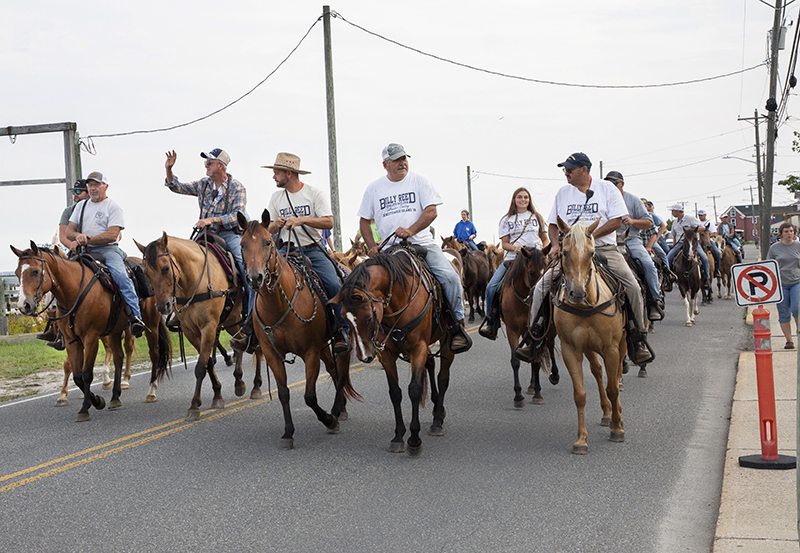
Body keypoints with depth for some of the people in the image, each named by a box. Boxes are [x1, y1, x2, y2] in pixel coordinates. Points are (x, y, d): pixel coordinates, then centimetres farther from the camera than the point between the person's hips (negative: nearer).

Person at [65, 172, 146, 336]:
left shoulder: (113, 208, 3)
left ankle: (135, 317, -36)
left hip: (107, 249, -6)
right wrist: (78, 235, -8)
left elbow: (112, 235, -10)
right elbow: (69, 231, 16)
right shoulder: (81, 205, 21)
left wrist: (87, 240, -15)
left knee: (120, 275, -32)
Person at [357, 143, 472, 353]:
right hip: (390, 248, 1)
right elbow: (364, 220, 14)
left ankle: (457, 325, -9)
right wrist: (372, 246, -1)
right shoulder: (374, 188, 9)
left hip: (422, 243, -1)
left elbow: (431, 211, -4)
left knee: (450, 277, -21)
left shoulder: (419, 181, 4)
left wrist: (411, 230, -19)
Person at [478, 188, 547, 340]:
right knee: (492, 287, -16)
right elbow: (504, 243, 8)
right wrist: (514, 247, -13)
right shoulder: (507, 220, 13)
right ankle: (492, 325, -8)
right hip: (512, 258, 0)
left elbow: (545, 239, 18)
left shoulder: (537, 217, 16)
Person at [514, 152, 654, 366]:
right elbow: (553, 224, 16)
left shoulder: (607, 188, 2)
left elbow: (616, 221, -4)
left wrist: (592, 235, -17)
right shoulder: (563, 192, 11)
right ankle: (534, 334, -2)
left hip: (604, 248, -2)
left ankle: (639, 337, -6)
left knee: (633, 287, -20)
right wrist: (555, 244, -5)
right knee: (541, 287, -14)